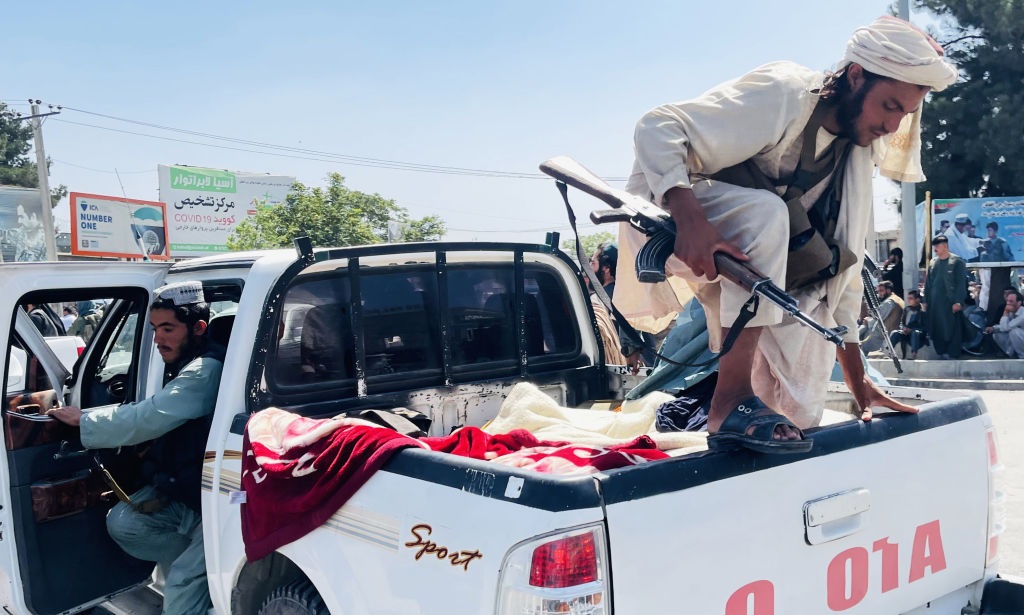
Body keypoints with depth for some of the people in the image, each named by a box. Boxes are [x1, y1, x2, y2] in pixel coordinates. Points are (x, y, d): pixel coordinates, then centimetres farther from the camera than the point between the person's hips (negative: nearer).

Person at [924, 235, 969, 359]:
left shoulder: (957, 261, -4)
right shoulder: (932, 262, 13)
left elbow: (961, 283, -9)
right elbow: (928, 283, 16)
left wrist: (958, 302, -15)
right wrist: (925, 301, 11)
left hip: (950, 303, -6)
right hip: (934, 303, 6)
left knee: (952, 329, -3)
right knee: (936, 330, 6)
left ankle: (952, 354, 3)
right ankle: (941, 354, 15)